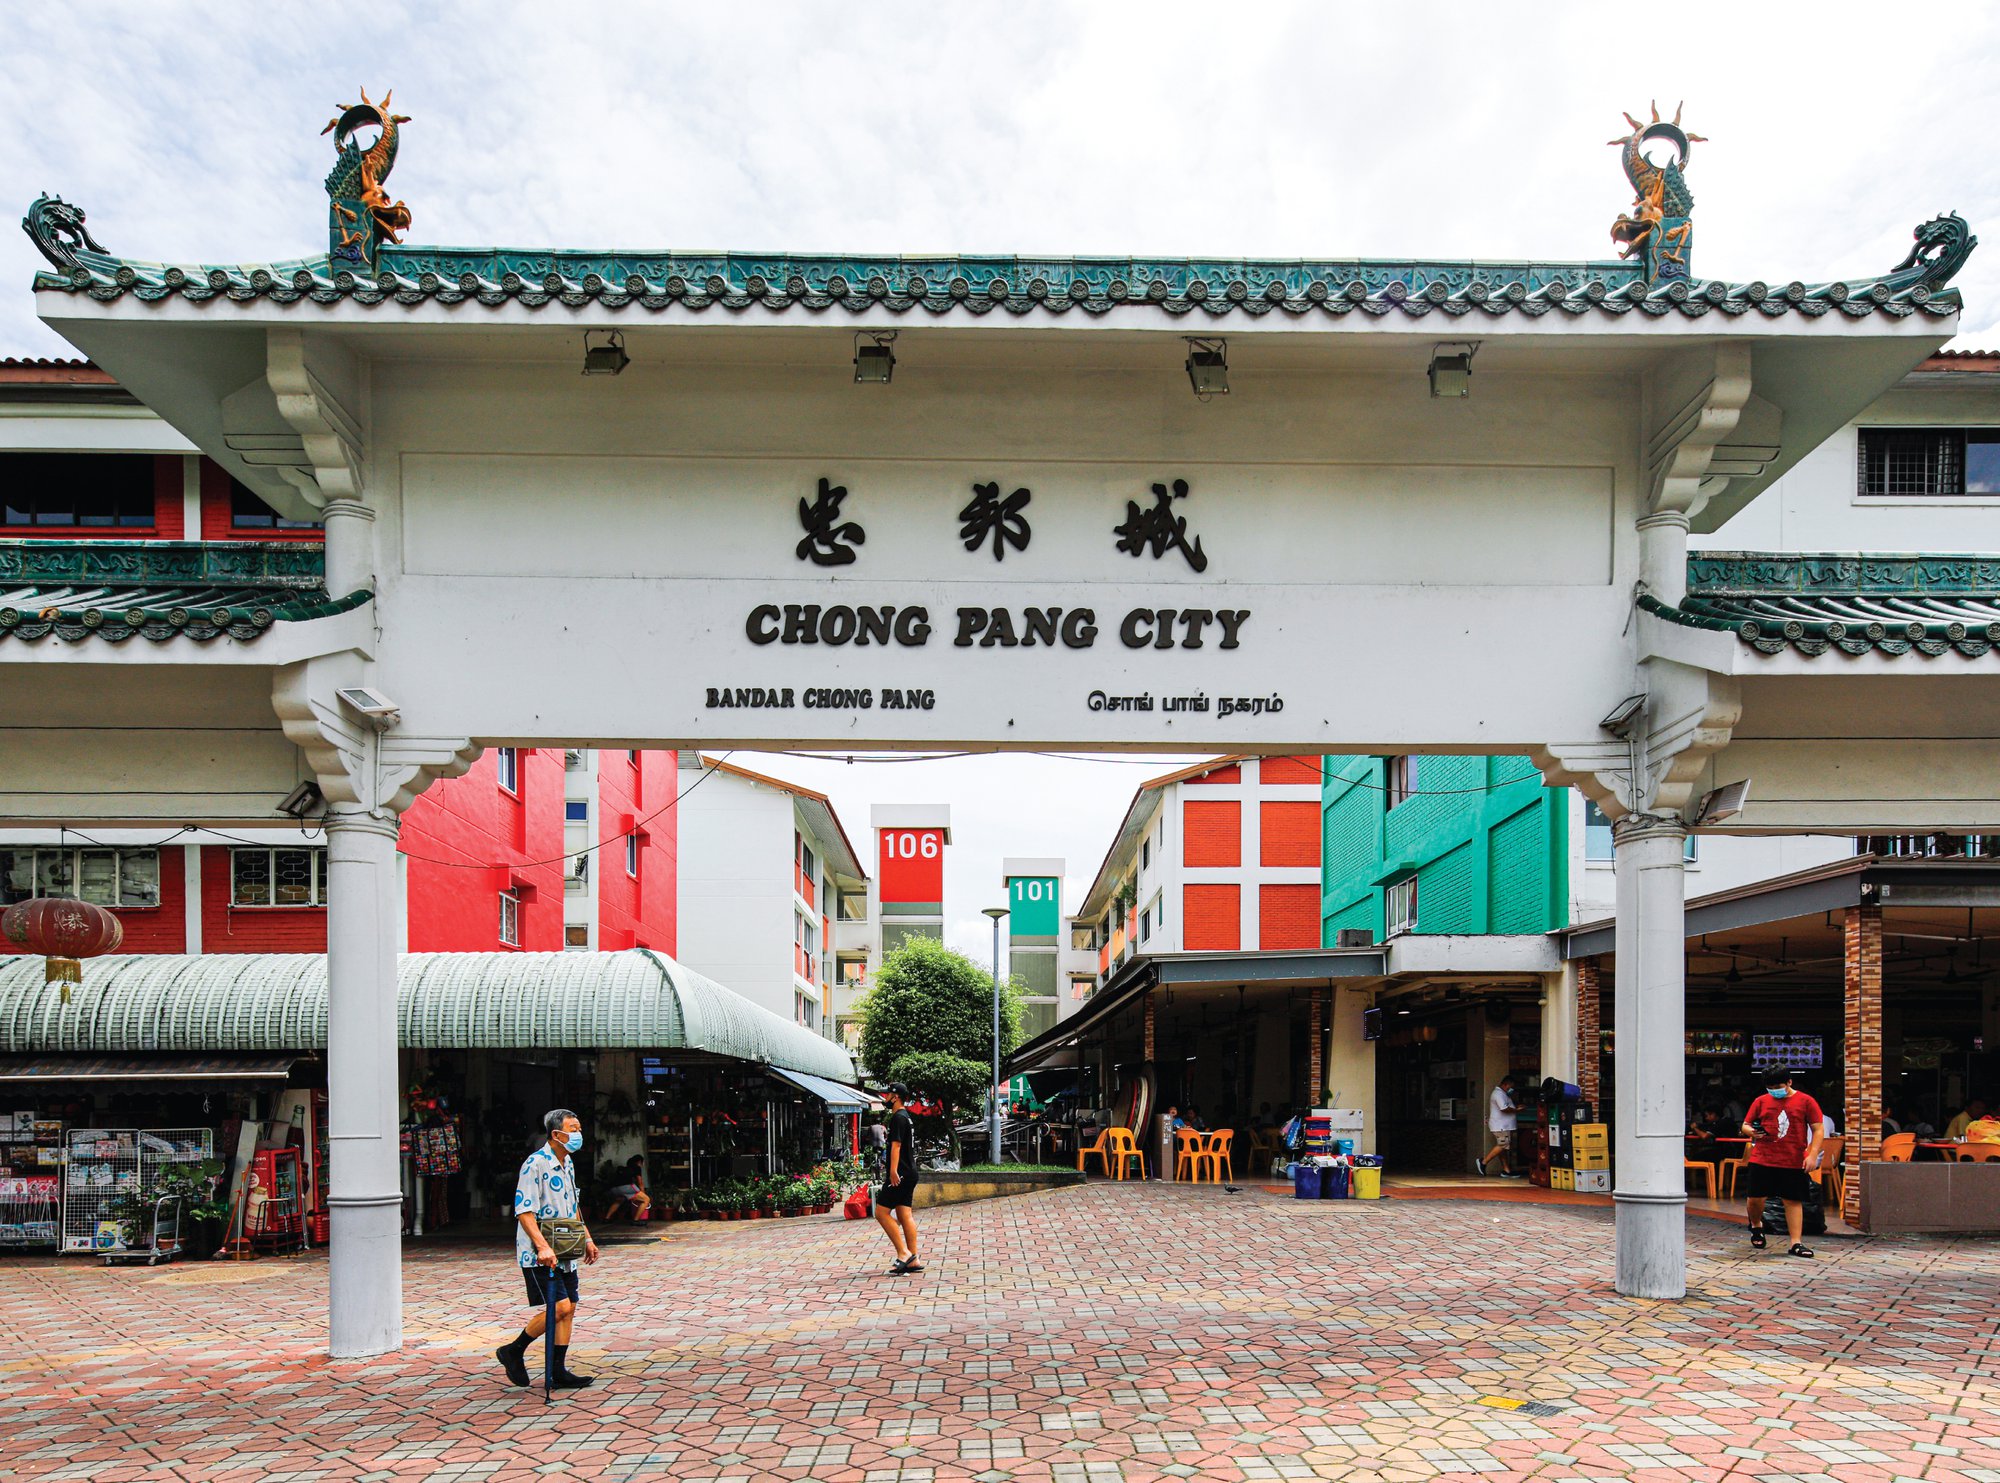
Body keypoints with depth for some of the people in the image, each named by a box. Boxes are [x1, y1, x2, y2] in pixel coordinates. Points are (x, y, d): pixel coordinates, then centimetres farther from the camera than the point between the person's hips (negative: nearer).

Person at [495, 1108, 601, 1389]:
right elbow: (524, 1211, -21)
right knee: (558, 1307, -13)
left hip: (564, 1252, 9)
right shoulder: (535, 1164, -16)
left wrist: (586, 1239, 21)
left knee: (568, 1308, 6)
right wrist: (542, 1247, -29)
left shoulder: (568, 1164, 12)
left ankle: (559, 1372, 14)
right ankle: (513, 1352, 6)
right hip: (540, 1254, -9)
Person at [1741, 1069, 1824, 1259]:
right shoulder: (1761, 1101, 8)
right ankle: (1756, 1226, 29)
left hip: (1793, 1162, -1)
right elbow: (1745, 1125, 14)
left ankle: (1796, 1243, 7)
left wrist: (1813, 1154, -9)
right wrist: (1750, 1131, -11)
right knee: (1756, 1198, 1)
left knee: (1794, 1200, 1)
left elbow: (1818, 1129, 1)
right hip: (1761, 1159, 1)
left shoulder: (1806, 1101, 2)